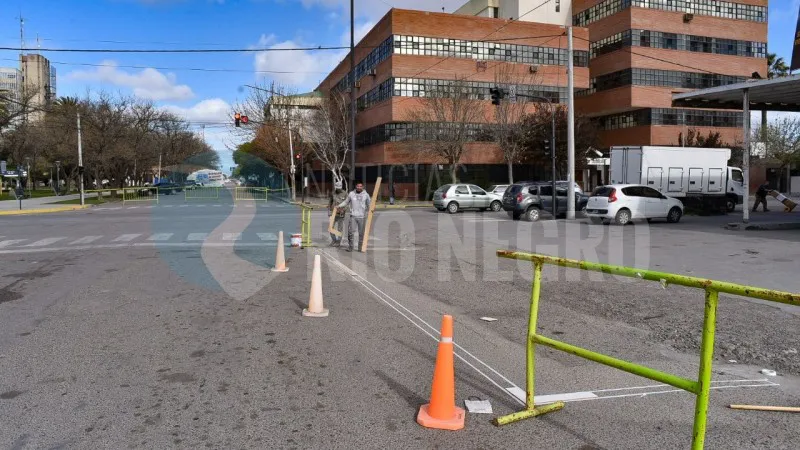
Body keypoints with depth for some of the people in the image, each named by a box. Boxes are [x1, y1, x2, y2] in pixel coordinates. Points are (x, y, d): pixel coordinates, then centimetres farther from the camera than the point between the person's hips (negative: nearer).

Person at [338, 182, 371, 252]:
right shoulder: (351, 194, 4)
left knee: (361, 233, 4)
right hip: (353, 216, 0)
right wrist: (339, 206, 2)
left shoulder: (366, 195, 5)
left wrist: (370, 209, -9)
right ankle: (350, 247, 6)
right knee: (350, 232, -6)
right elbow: (346, 202, 14)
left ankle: (360, 247, 14)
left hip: (362, 217, 0)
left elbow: (369, 205, 10)